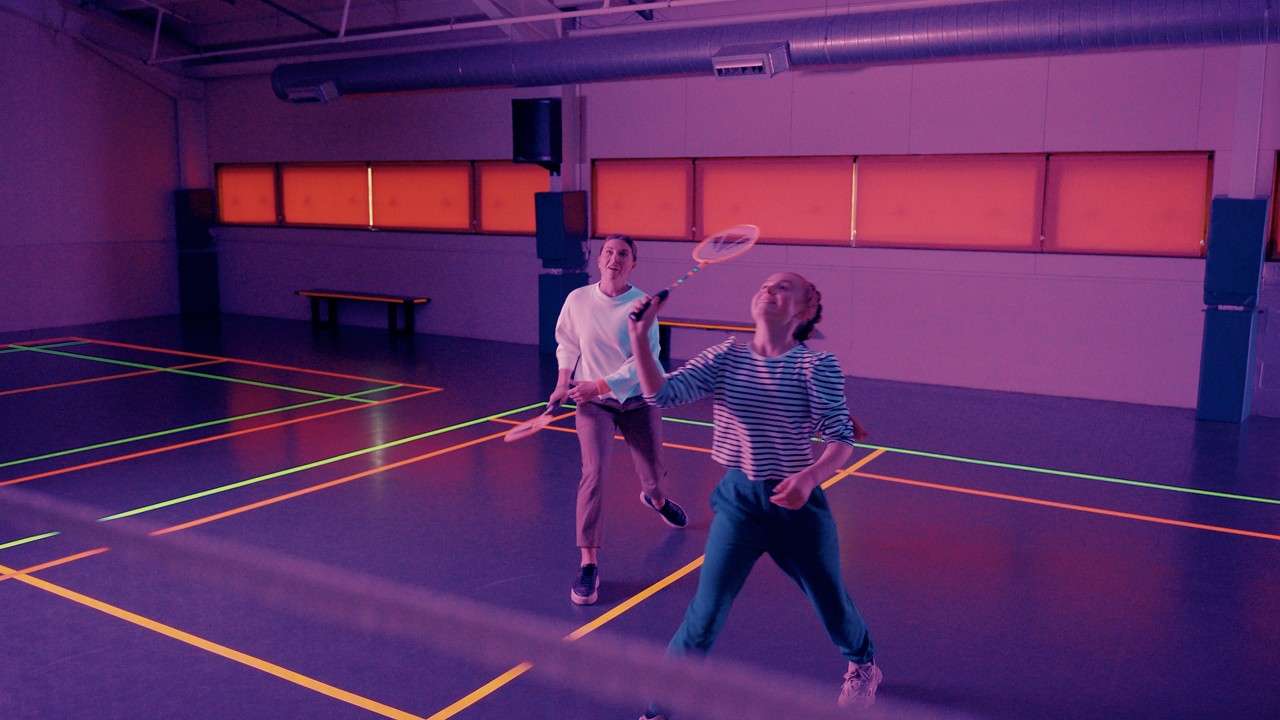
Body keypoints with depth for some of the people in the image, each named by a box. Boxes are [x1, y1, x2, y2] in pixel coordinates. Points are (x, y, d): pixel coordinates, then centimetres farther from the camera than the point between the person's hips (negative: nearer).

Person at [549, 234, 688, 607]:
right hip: (593, 403, 0)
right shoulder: (577, 300, -5)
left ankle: (655, 499, 56)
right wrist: (564, 382, -1)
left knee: (653, 472, 15)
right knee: (593, 473, -17)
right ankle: (588, 564, -10)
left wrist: (599, 385, -24)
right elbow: (567, 343, 12)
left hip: (638, 401, 0)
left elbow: (643, 361, -19)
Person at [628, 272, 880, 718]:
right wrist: (640, 337, -24)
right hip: (738, 501, 1)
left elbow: (842, 440, -16)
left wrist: (810, 476, -36)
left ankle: (863, 668, 51)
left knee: (831, 604, 18)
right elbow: (662, 394, -11)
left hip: (796, 502, -1)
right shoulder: (725, 356, -3)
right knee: (705, 617, -2)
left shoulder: (817, 365, -11)